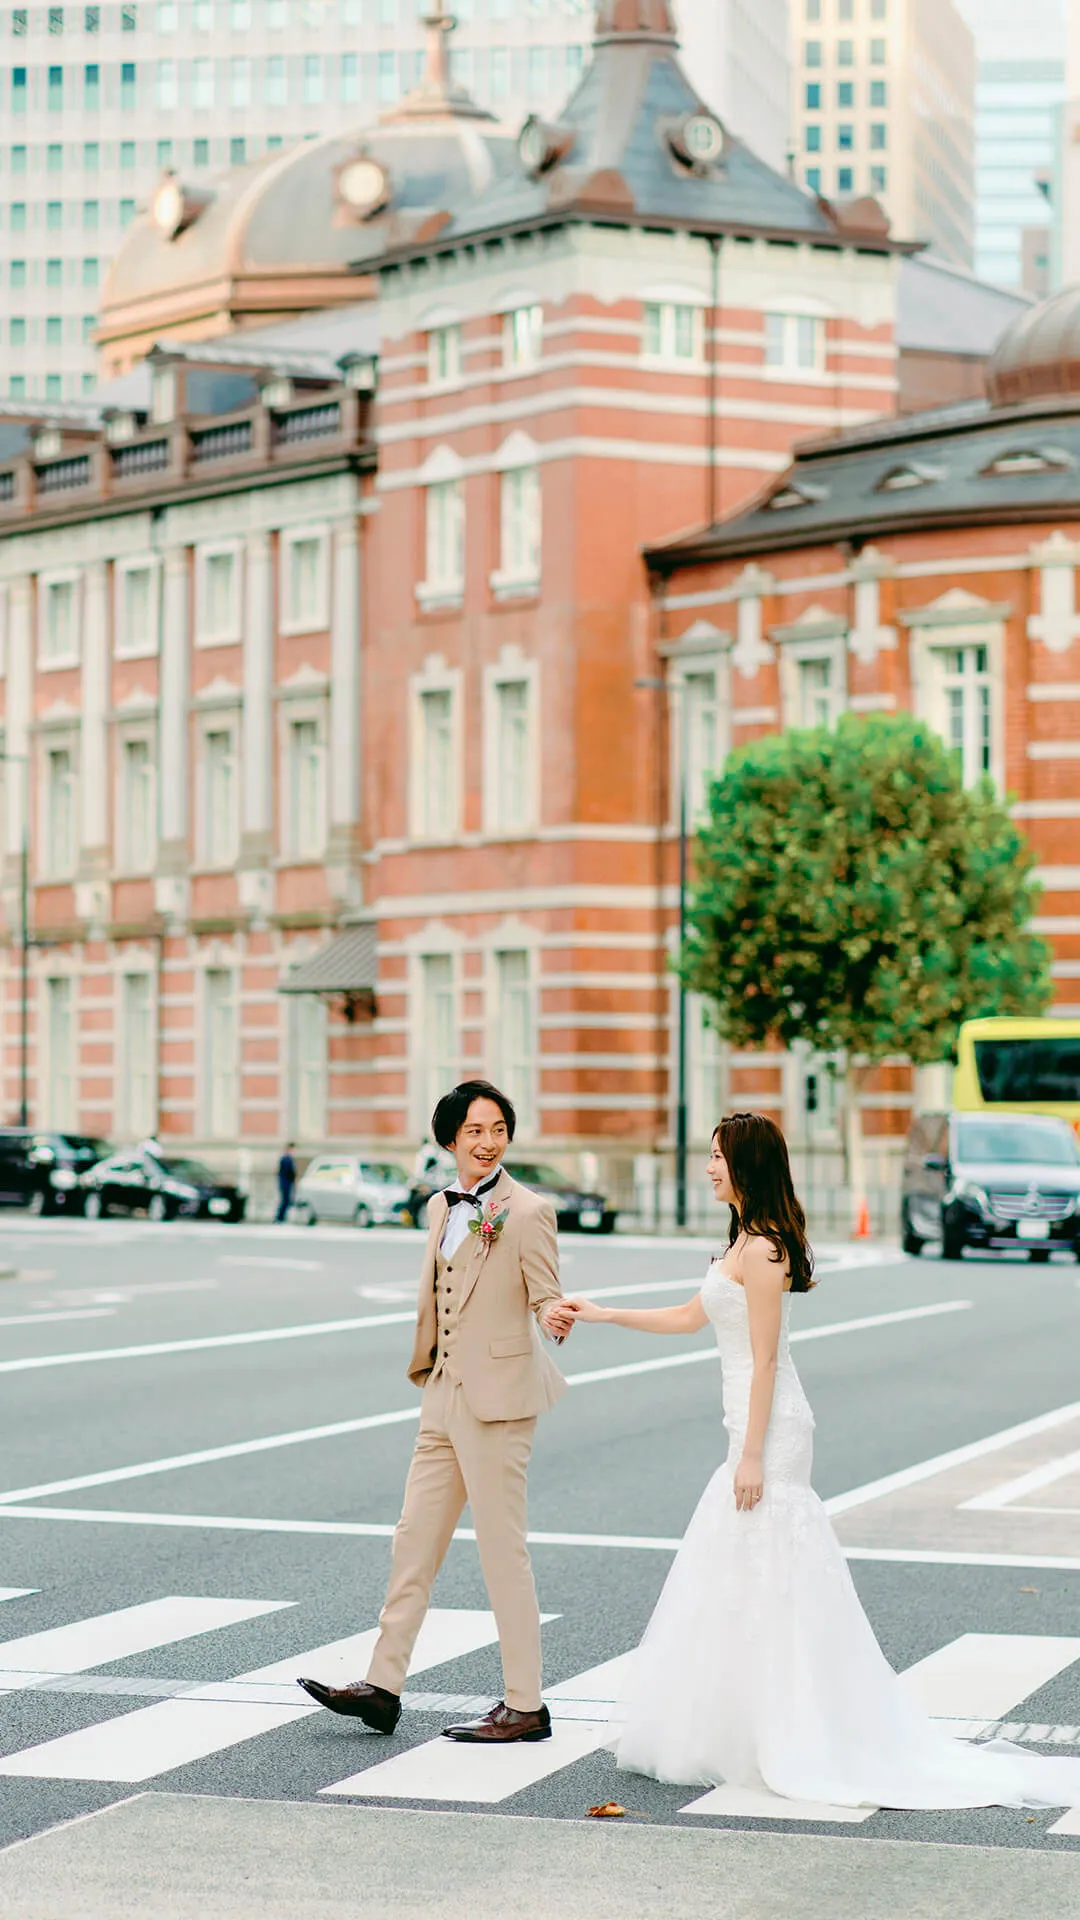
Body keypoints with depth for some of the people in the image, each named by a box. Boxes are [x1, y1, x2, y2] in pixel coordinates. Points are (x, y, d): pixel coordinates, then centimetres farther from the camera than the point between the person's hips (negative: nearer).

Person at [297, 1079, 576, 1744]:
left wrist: (556, 1316, -35)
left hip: (498, 1400, -8)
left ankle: (526, 1707, 5)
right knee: (415, 1539, 11)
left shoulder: (528, 1211, -10)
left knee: (502, 1550, -3)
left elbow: (547, 1298, -14)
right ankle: (383, 1686, 19)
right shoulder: (443, 1208, 12)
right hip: (444, 1396, 8)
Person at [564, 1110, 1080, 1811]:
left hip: (769, 1431, -10)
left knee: (767, 1582, -5)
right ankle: (745, 1733, 18)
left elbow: (765, 1360, -18)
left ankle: (794, 1747, 0)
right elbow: (691, 1317, 25)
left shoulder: (761, 1249, -15)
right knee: (739, 1582, 12)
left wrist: (752, 1457, -18)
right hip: (757, 1428, 10)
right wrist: (603, 1314, 27)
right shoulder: (750, 1241, 15)